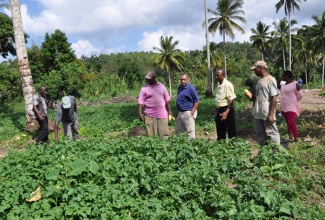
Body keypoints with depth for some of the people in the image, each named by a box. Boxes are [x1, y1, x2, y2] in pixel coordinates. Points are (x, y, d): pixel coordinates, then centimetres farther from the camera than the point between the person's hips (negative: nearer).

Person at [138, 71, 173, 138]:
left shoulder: (161, 86, 7)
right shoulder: (144, 88, -1)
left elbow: (167, 99, 12)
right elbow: (141, 101, -2)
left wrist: (169, 110, 11)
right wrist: (140, 113, -9)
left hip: (162, 114, 2)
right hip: (150, 115, -2)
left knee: (164, 134, 4)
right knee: (151, 135, 2)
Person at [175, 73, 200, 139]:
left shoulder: (191, 88, -14)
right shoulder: (180, 87, 9)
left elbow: (197, 101, -14)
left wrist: (192, 112, -17)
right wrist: (179, 110, 13)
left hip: (188, 113, -9)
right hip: (180, 112, 9)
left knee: (190, 131, -1)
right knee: (178, 130, 17)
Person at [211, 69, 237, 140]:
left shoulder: (228, 85, -17)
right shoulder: (218, 84, 9)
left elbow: (231, 100, -21)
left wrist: (226, 112, -27)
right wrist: (216, 108, 20)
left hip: (227, 109, -9)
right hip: (220, 110, 9)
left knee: (230, 130, 1)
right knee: (220, 131, 18)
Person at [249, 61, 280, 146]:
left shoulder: (270, 80, -9)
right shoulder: (260, 80, 15)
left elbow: (274, 98, -14)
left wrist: (271, 114, -18)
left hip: (267, 114, -8)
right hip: (258, 114, 8)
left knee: (271, 133, -1)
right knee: (260, 134, 13)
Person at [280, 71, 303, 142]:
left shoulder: (295, 84, -9)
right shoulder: (284, 85, 13)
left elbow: (300, 95, -4)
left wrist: (294, 102, 4)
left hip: (292, 107, -8)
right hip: (284, 107, 8)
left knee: (291, 122, -16)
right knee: (288, 123, 11)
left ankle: (296, 139, -11)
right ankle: (290, 138, 18)